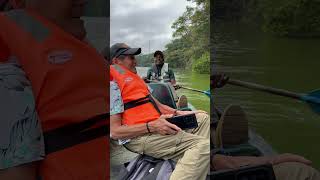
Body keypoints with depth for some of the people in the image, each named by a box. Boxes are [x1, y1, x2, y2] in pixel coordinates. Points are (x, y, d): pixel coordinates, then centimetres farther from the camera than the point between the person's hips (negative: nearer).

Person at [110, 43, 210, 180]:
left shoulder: (133, 79, 24)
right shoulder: (113, 84, -8)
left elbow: (155, 103, 26)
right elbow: (114, 131, -16)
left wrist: (177, 113, 10)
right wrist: (152, 126, -24)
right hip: (140, 137, -11)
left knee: (203, 117, 15)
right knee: (204, 146, -24)